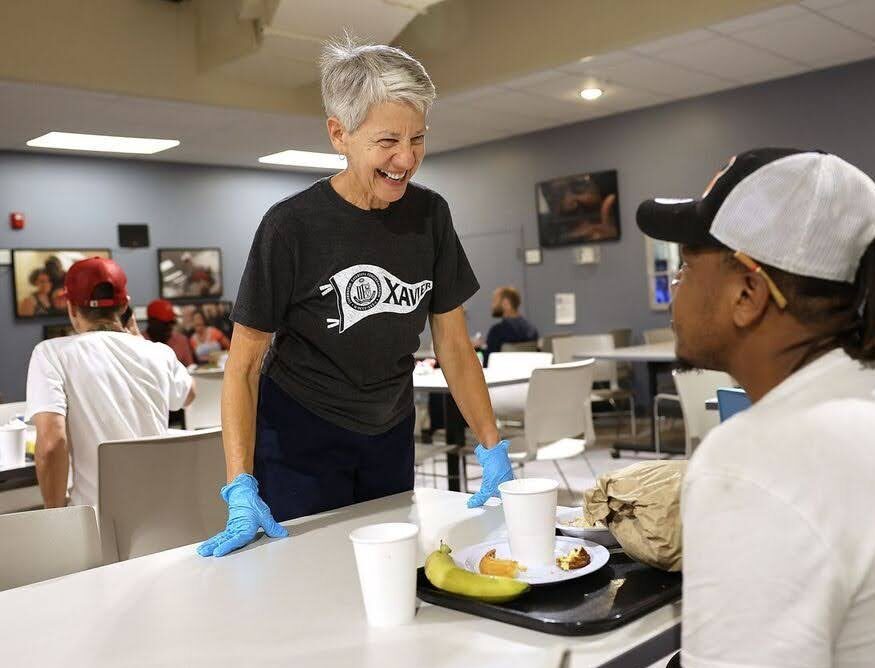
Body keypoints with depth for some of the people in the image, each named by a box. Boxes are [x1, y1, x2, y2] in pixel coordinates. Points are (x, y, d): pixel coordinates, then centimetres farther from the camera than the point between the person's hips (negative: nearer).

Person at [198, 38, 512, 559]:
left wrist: (493, 451, -7)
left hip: (390, 437, 5)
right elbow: (243, 365, -16)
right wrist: (241, 490, -25)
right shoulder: (292, 227, -20)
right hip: (299, 438, -4)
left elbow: (454, 346, -1)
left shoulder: (430, 214, -8)